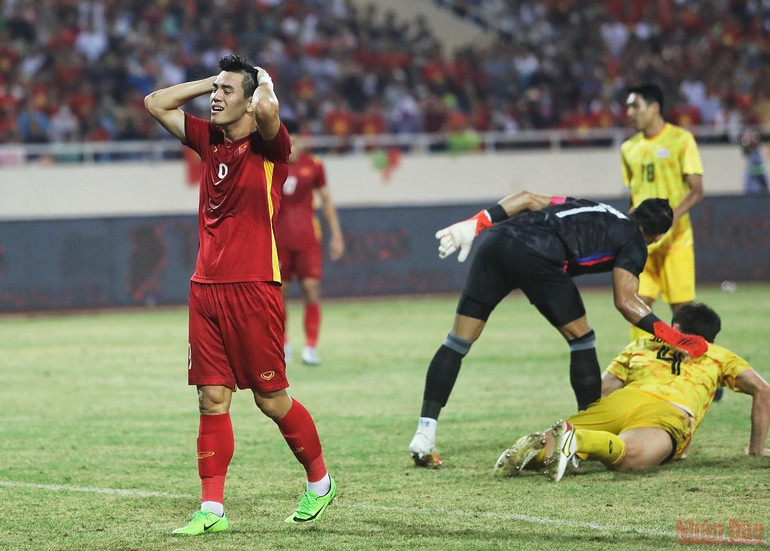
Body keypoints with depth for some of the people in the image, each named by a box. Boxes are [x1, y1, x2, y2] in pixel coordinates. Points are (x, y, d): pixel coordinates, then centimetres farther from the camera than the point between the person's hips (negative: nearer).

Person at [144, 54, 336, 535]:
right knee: (212, 399, 3)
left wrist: (264, 82, -7)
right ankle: (212, 509, 4)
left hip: (252, 288, -6)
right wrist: (212, 80, 15)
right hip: (206, 288, 6)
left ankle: (319, 482, 21)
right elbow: (156, 103, 22)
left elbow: (266, 107, -29)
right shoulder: (209, 139, 13)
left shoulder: (268, 144, -6)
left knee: (272, 398, 1)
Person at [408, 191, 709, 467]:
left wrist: (474, 224, 21)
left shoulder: (590, 207, 37)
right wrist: (672, 337, 7)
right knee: (581, 339, 14)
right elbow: (625, 301, 2)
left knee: (458, 341, 9)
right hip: (536, 255, -6)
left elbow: (528, 198, 26)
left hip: (496, 240, 6)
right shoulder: (634, 243, 18)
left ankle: (424, 434, 1)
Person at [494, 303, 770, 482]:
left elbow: (602, 390, 29)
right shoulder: (716, 355, 34)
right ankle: (577, 439, -60)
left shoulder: (641, 345, 37)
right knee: (628, 457, -31)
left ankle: (542, 445, -31)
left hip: (622, 401, 3)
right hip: (670, 413, -3)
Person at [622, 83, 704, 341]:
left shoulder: (681, 140, -4)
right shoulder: (629, 148, 12)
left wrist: (672, 216, -25)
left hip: (675, 239, -4)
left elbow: (697, 190, -10)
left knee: (681, 305, -3)